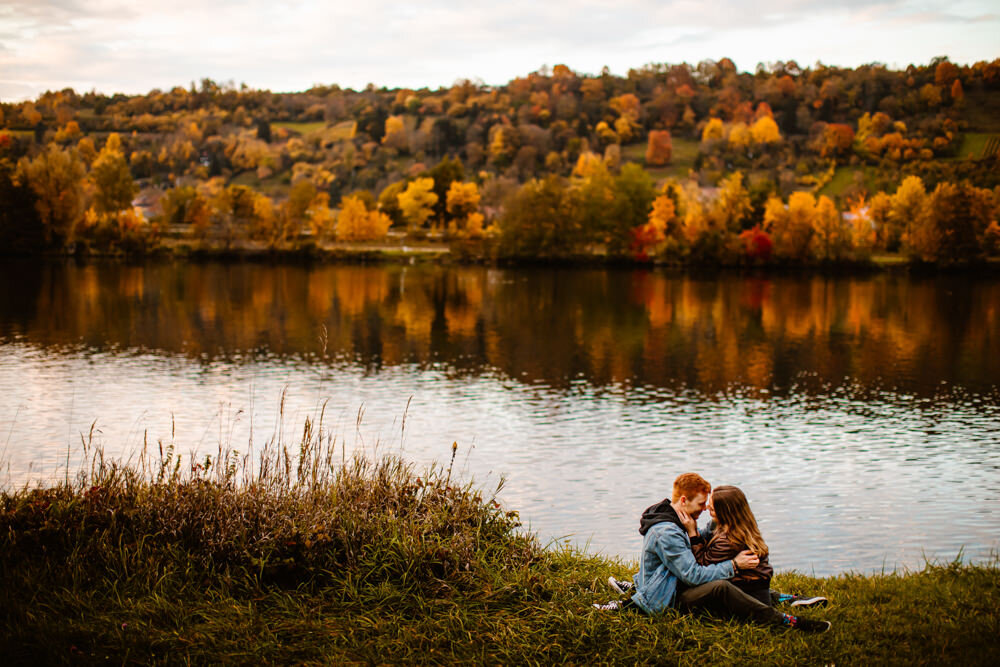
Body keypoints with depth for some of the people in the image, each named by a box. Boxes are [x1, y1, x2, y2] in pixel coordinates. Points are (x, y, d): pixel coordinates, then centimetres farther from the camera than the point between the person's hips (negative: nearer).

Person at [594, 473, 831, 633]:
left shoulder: (677, 521, 8)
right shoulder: (667, 533, -25)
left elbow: (693, 560, 8)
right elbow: (694, 576, -25)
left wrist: (694, 536, -9)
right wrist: (734, 565, -18)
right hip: (664, 602, -11)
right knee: (720, 587, -32)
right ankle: (785, 621, -32)